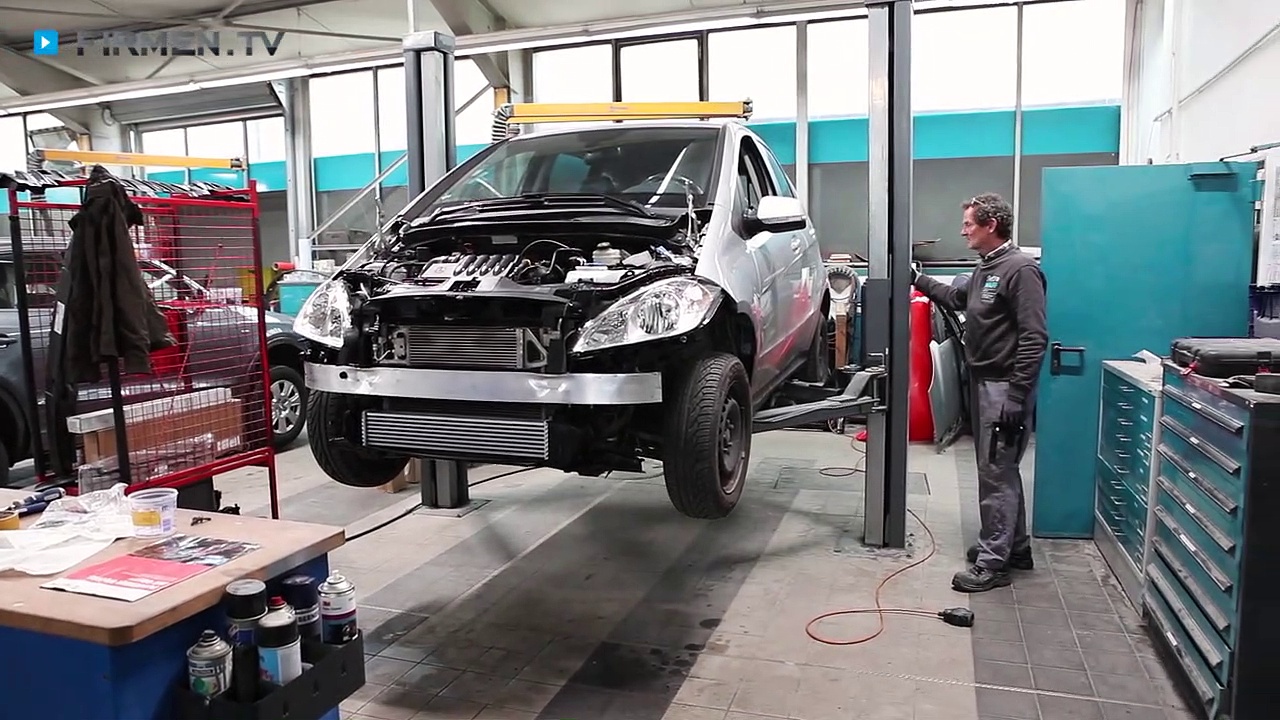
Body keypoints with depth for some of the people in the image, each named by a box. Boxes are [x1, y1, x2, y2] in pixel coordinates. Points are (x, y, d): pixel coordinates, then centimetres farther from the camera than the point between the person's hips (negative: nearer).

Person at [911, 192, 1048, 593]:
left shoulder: (1020, 269, -16)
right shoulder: (985, 268, 13)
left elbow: (1034, 338, -20)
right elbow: (957, 298, 33)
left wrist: (1016, 397, -23)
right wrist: (917, 280, 26)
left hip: (1004, 387, -10)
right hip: (982, 383, 10)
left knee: (997, 475, -5)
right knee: (1001, 471, 17)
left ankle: (992, 564, 3)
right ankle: (1015, 548, 30)